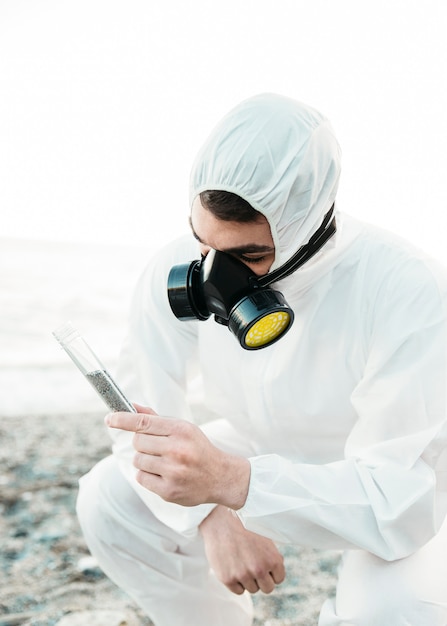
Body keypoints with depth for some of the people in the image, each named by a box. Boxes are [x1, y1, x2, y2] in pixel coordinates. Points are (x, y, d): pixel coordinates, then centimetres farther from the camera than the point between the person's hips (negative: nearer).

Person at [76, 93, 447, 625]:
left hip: (401, 487, -3)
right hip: (267, 453, 4)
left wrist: (228, 480, -51)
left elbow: (400, 503, -36)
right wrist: (214, 518, -33)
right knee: (109, 502, -12)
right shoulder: (175, 275, -21)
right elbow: (145, 427, -15)